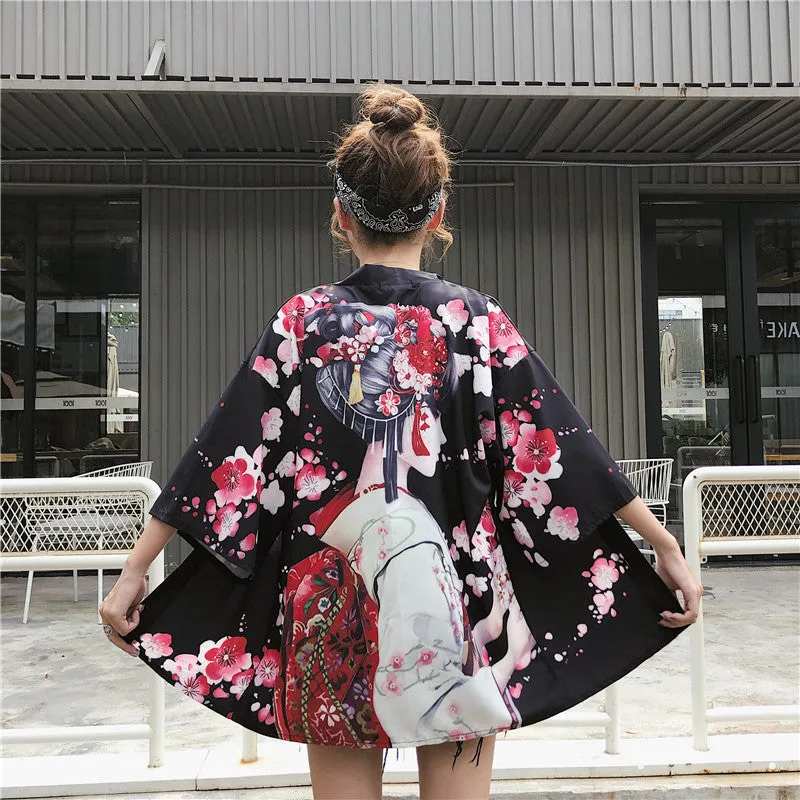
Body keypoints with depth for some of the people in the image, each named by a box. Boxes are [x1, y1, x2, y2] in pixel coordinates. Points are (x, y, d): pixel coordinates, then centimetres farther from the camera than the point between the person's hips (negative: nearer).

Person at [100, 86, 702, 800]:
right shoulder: (479, 321, -5)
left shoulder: (304, 321, -4)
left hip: (334, 613, 1)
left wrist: (134, 572, 4)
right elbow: (566, 454, -5)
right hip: (460, 613, 0)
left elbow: (222, 458, -5)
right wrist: (668, 551, 4)